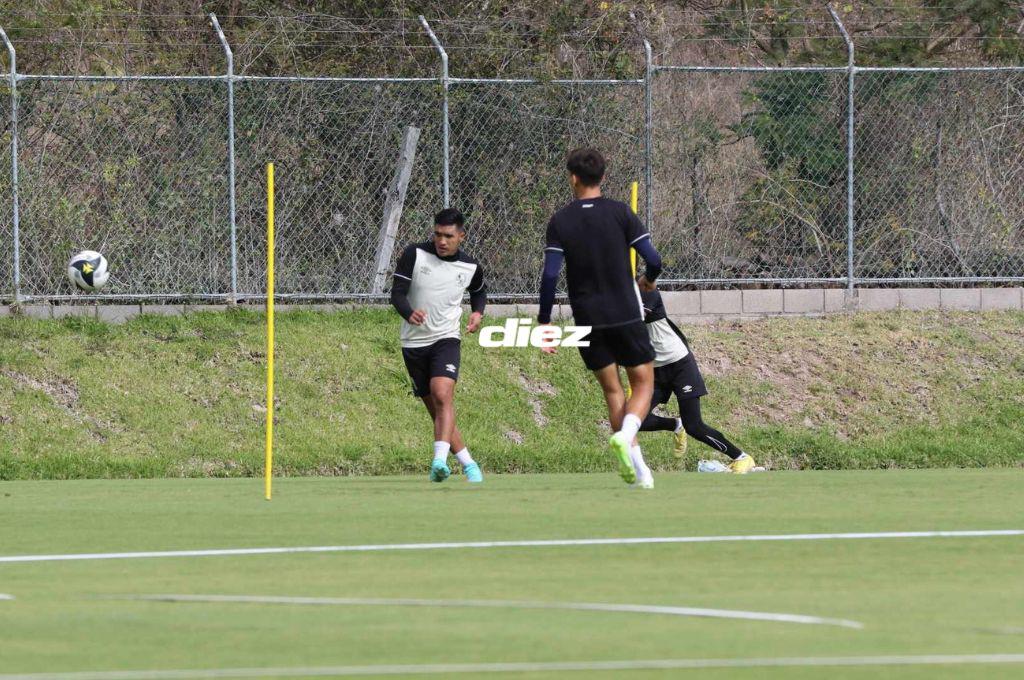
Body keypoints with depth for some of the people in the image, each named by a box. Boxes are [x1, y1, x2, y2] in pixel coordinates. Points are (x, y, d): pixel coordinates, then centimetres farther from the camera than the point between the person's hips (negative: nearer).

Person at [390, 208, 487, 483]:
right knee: (435, 409, 5)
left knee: (442, 395, -25)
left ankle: (440, 460, -37)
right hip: (414, 344, 1)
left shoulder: (470, 267, 1)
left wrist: (478, 312, 2)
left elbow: (479, 292, 23)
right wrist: (409, 314, -33)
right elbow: (397, 293, -12)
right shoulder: (414, 255, -7)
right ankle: (468, 464, 17)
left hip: (446, 339, -1)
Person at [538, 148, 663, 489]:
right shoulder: (620, 213, -4)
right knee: (643, 383, 9)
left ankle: (635, 464, 6)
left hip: (587, 320, 2)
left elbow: (550, 275, -9)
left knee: (612, 390, 13)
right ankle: (625, 434, -20)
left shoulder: (560, 221, -1)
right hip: (626, 316, -2)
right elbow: (653, 259, -7)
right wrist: (649, 280, 17)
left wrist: (545, 321, -1)